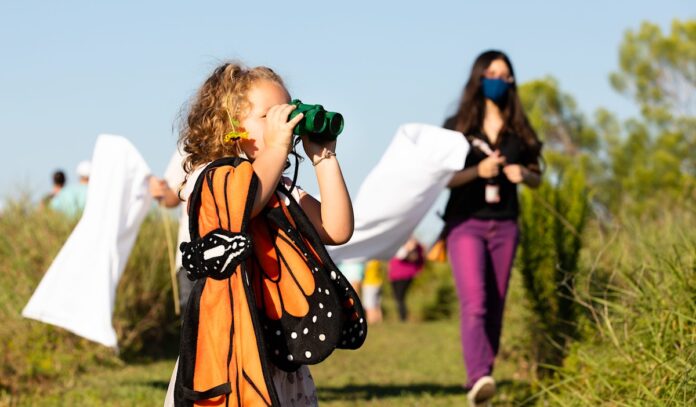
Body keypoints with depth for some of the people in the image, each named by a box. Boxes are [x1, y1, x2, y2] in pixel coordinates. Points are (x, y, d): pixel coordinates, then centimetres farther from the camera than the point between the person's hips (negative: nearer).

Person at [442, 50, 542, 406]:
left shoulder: (518, 130, 11)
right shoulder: (457, 126, 2)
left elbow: (537, 179, 15)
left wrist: (523, 174, -8)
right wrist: (478, 170, -19)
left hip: (504, 226, 4)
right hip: (465, 223, -4)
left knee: (495, 307, 4)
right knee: (474, 303, -20)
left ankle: (483, 377, 11)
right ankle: (479, 377, -33)